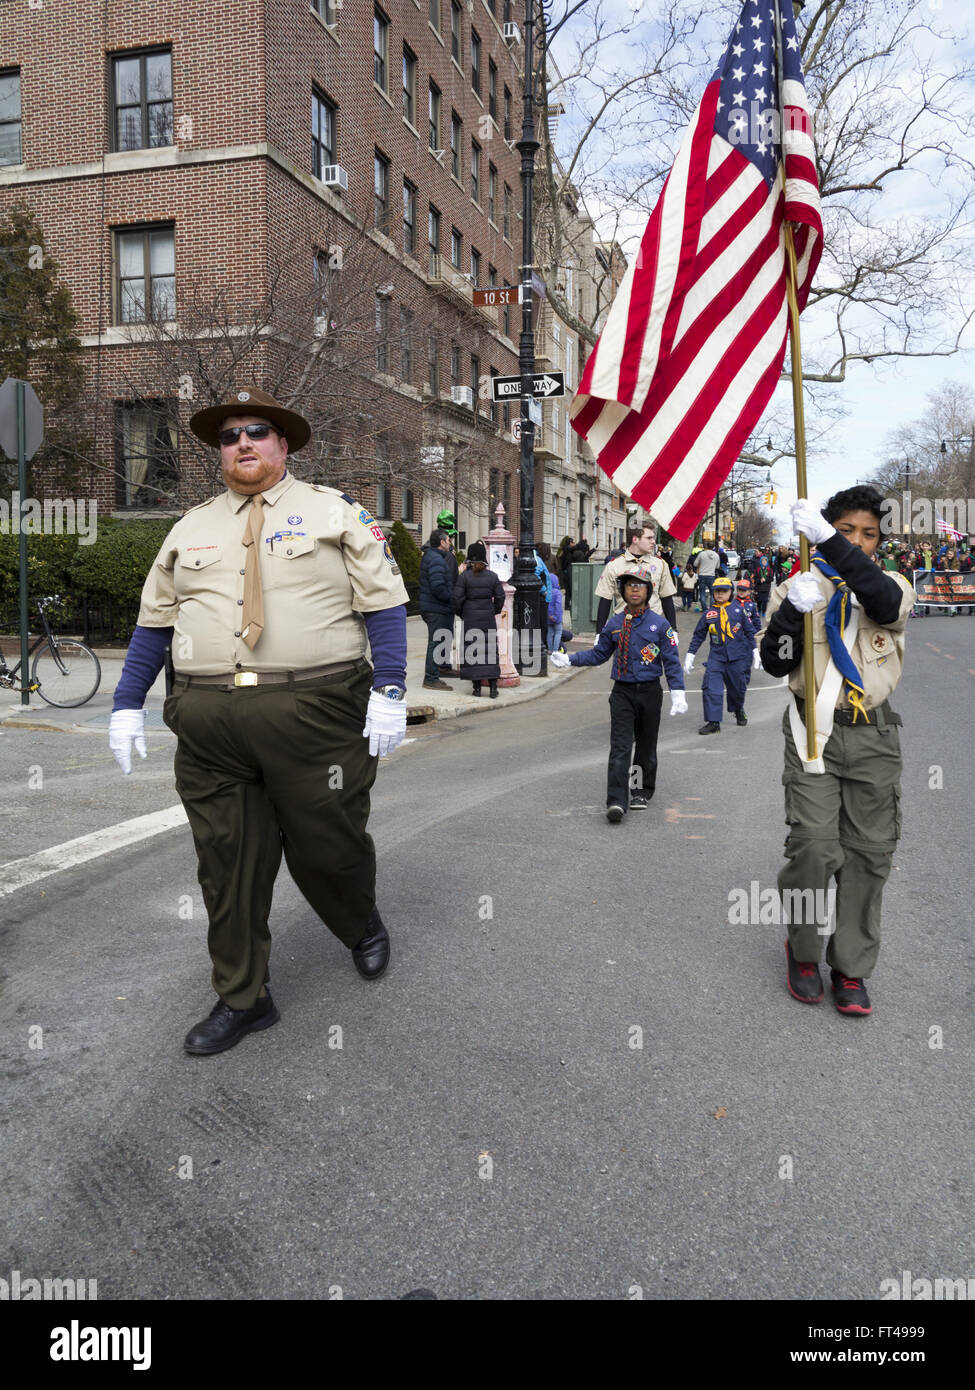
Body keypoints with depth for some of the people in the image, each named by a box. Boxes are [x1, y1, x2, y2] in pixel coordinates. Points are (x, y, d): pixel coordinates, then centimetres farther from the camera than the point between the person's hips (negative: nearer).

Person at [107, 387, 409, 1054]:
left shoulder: (335, 511, 7)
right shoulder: (191, 527, 18)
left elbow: (384, 603, 1)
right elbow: (155, 620, 20)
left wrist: (389, 691, -10)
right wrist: (127, 704, 14)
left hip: (315, 712, -3)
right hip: (209, 721, 4)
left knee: (326, 845, 6)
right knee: (227, 862, 6)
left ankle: (364, 923, 40)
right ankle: (242, 999, 22)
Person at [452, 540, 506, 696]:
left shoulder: (464, 576, -7)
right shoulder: (492, 576, 1)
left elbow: (457, 598, -8)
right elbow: (500, 597, 5)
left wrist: (460, 613, 9)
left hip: (470, 618, -2)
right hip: (488, 617, 2)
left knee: (472, 651, 5)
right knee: (490, 649, 6)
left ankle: (477, 686, 4)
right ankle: (493, 686, 0)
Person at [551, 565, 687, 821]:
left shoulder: (659, 624, -2)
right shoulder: (615, 624, 5)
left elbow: (671, 661, -1)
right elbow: (599, 654, 15)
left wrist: (678, 694, -8)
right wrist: (568, 660, 5)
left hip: (650, 692, -1)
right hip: (622, 693, 1)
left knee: (646, 746, 13)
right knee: (620, 747, -10)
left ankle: (643, 790, 32)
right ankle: (616, 801, -15)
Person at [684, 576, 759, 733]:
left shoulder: (738, 609, 3)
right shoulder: (708, 614, 3)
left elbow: (750, 631, 10)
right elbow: (698, 635, 9)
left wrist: (755, 651, 9)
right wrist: (690, 655, 6)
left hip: (738, 656, 0)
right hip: (716, 656, 0)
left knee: (737, 687, 11)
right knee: (710, 688, -13)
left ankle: (738, 710, 42)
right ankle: (713, 722, -7)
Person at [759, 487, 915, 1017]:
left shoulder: (890, 585, 7)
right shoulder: (798, 586, 6)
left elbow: (887, 602, -20)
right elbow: (774, 663, -2)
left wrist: (826, 539, -30)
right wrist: (793, 610, -19)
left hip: (873, 738, 2)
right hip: (814, 732, -1)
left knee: (869, 853, 5)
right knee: (814, 846, -11)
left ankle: (851, 968, 18)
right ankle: (802, 949, 13)